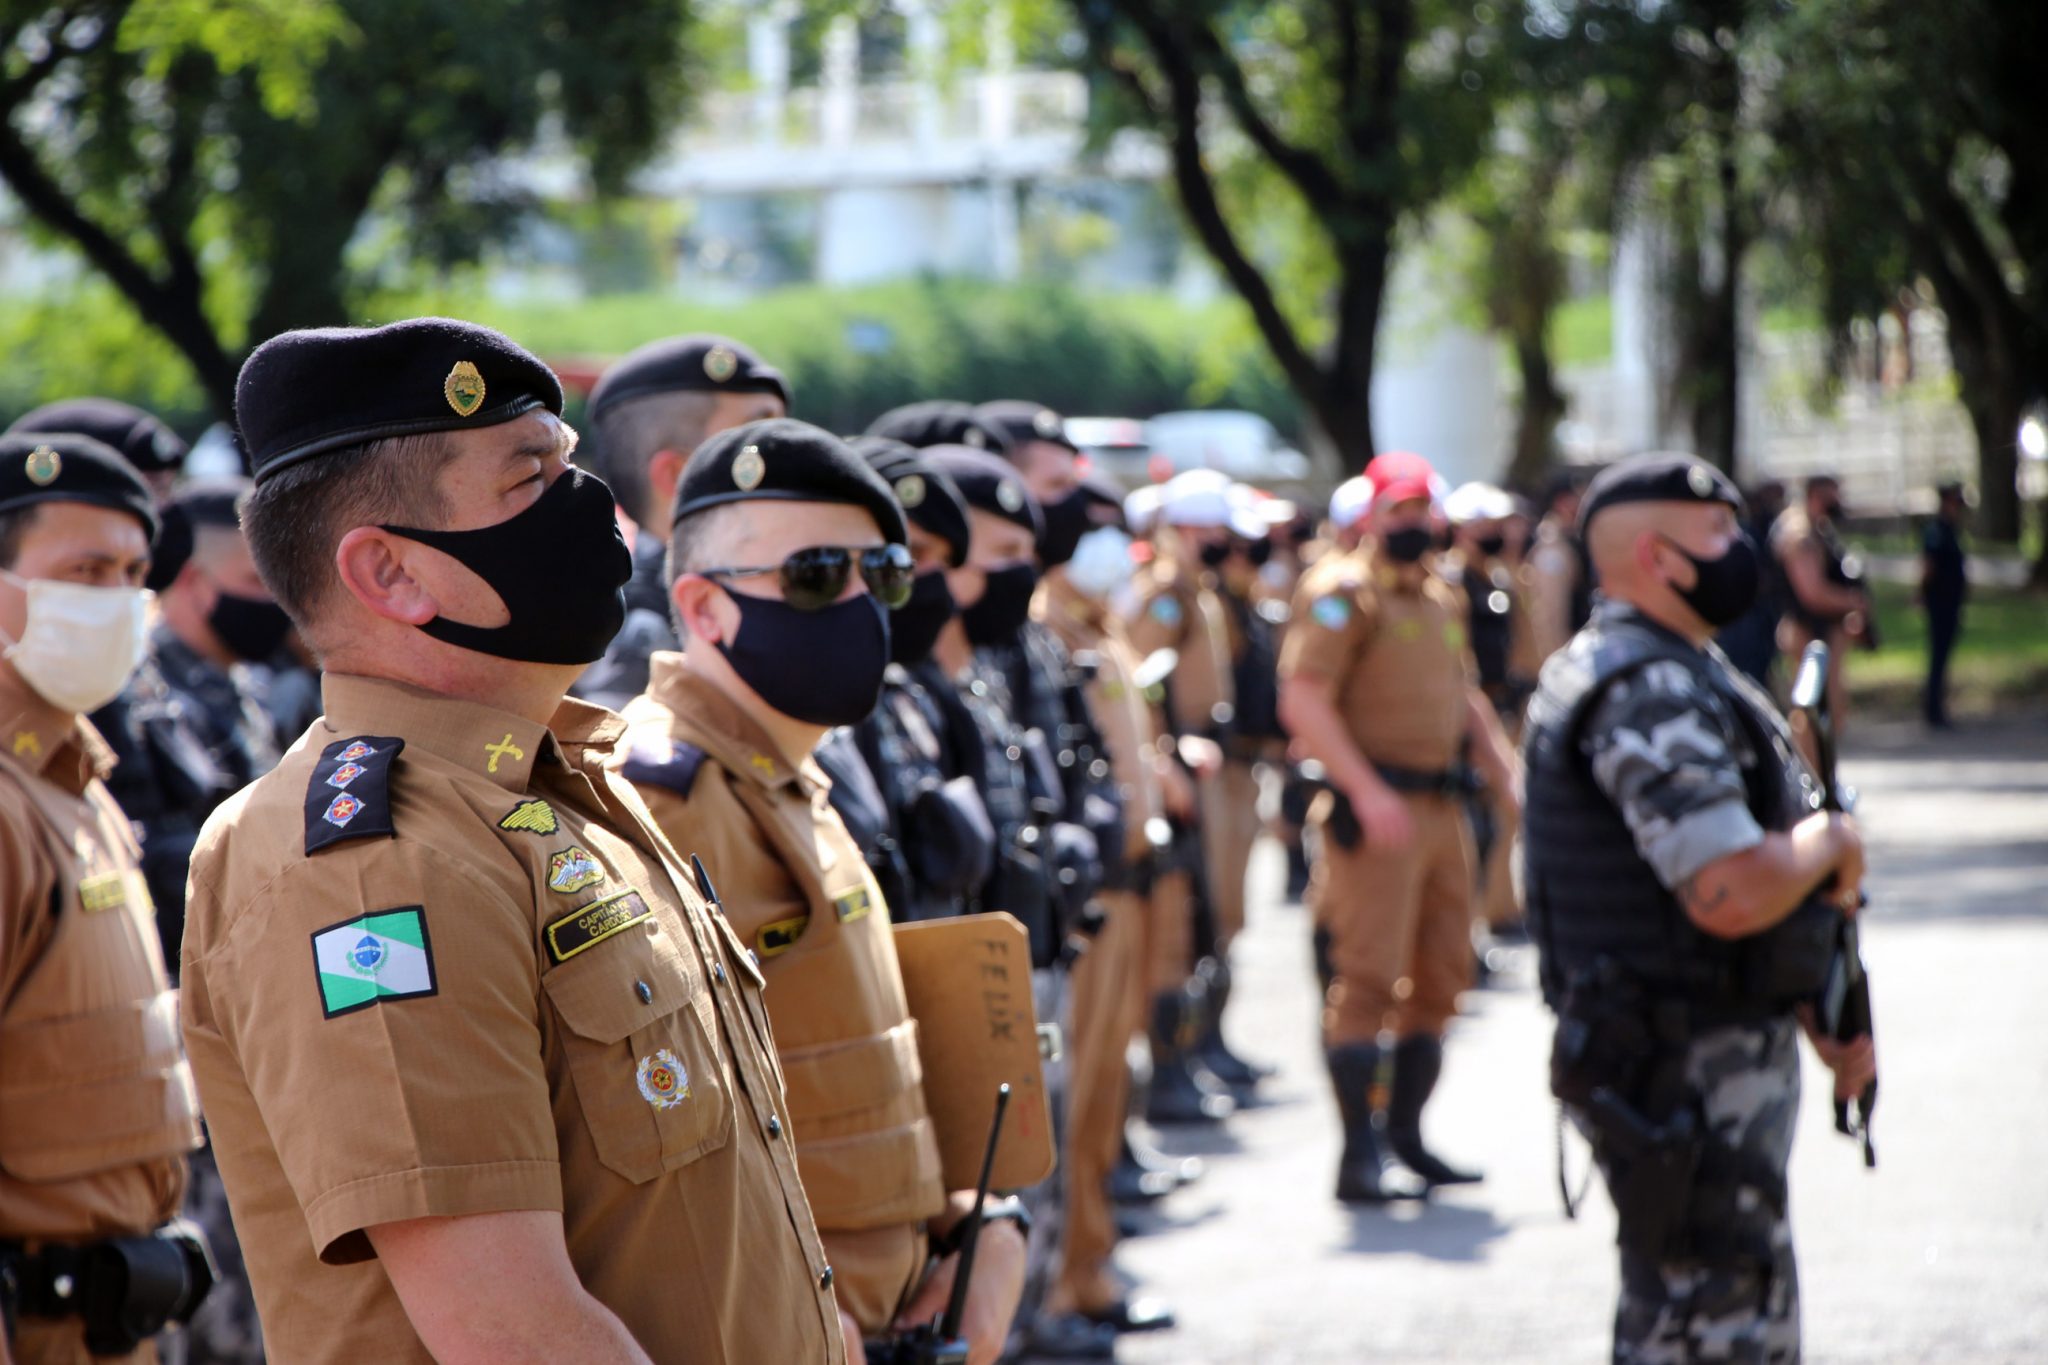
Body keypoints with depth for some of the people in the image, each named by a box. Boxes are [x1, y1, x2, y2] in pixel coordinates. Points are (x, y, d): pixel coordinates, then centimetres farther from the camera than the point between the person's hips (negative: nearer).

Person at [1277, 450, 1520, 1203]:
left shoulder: (1441, 599, 18)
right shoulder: (1343, 593, -8)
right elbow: (1303, 702, -17)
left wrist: (1510, 779, 11)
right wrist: (1367, 793, -22)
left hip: (1444, 808, 9)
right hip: (1378, 811, -9)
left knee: (1441, 977, 11)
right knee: (1370, 977, -9)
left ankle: (1407, 1136, 21)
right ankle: (1360, 1156, -8)